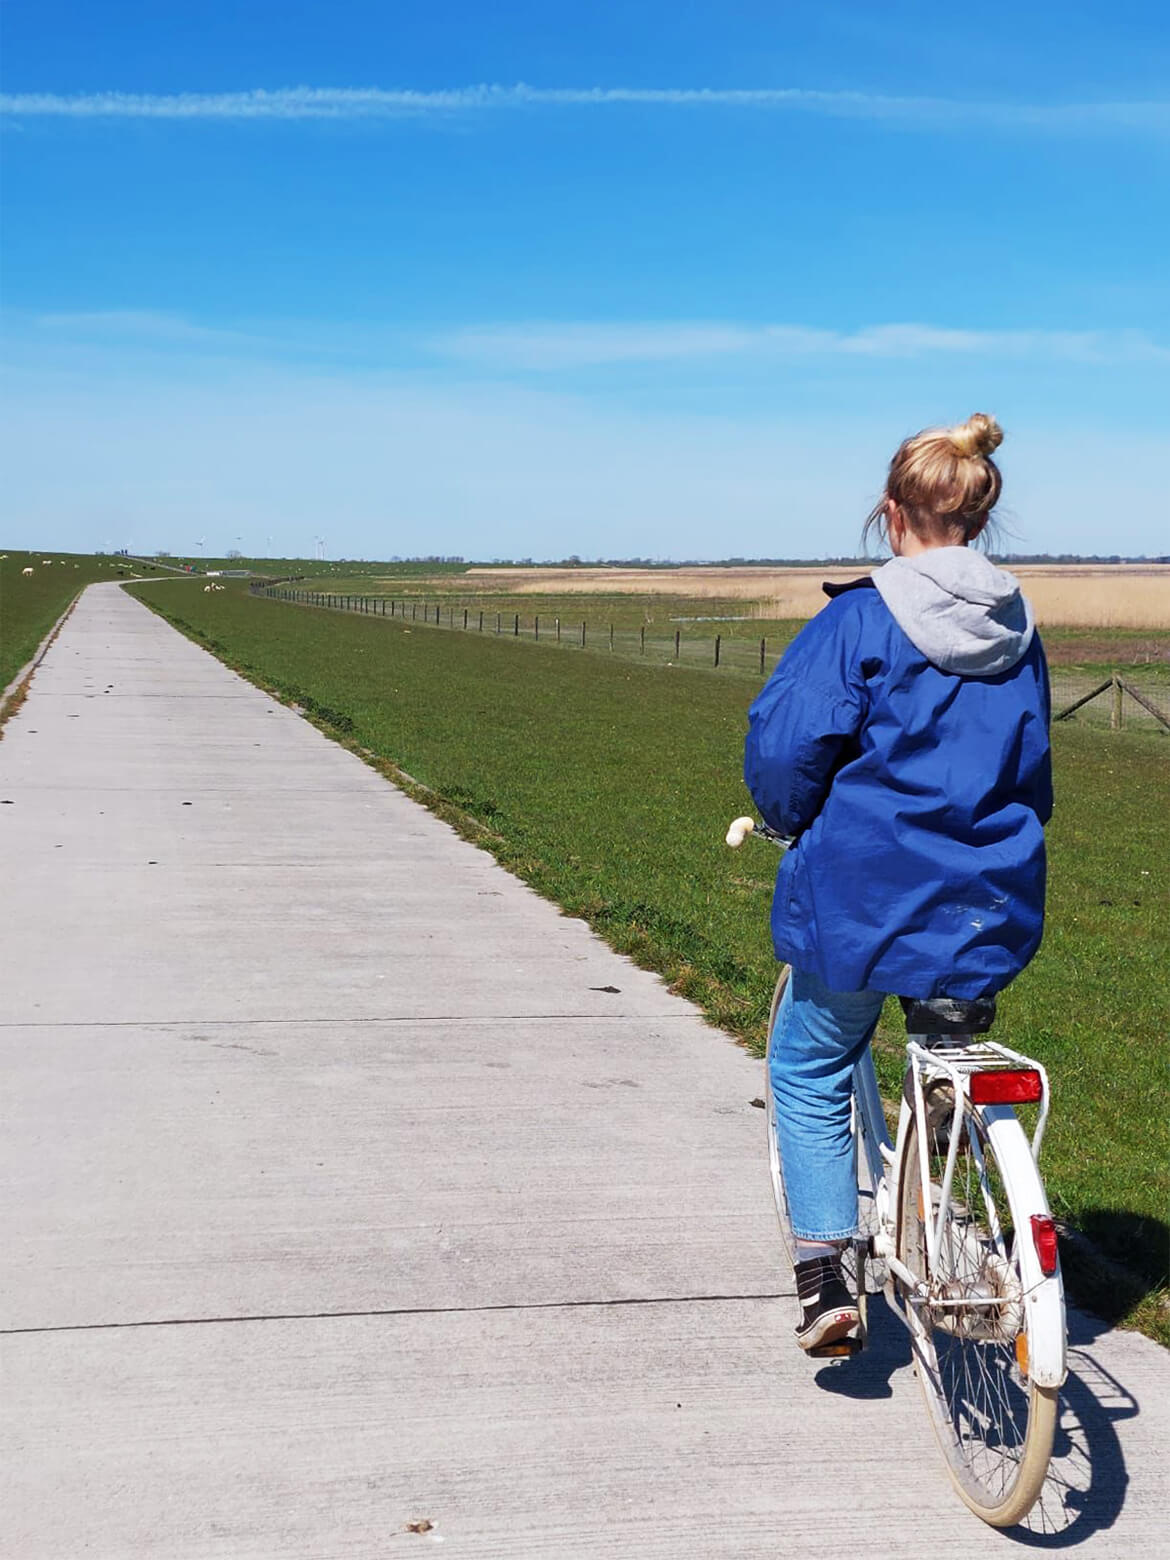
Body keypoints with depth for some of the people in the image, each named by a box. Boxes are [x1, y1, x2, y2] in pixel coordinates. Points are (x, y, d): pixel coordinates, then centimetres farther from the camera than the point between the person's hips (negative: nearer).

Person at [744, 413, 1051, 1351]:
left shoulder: (864, 618, -12)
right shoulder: (1018, 627, 6)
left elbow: (786, 749, -15)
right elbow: (1033, 766, 15)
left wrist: (794, 820, 6)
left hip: (866, 896, -5)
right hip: (992, 906, 5)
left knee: (810, 1070, 15)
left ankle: (824, 1276, 9)